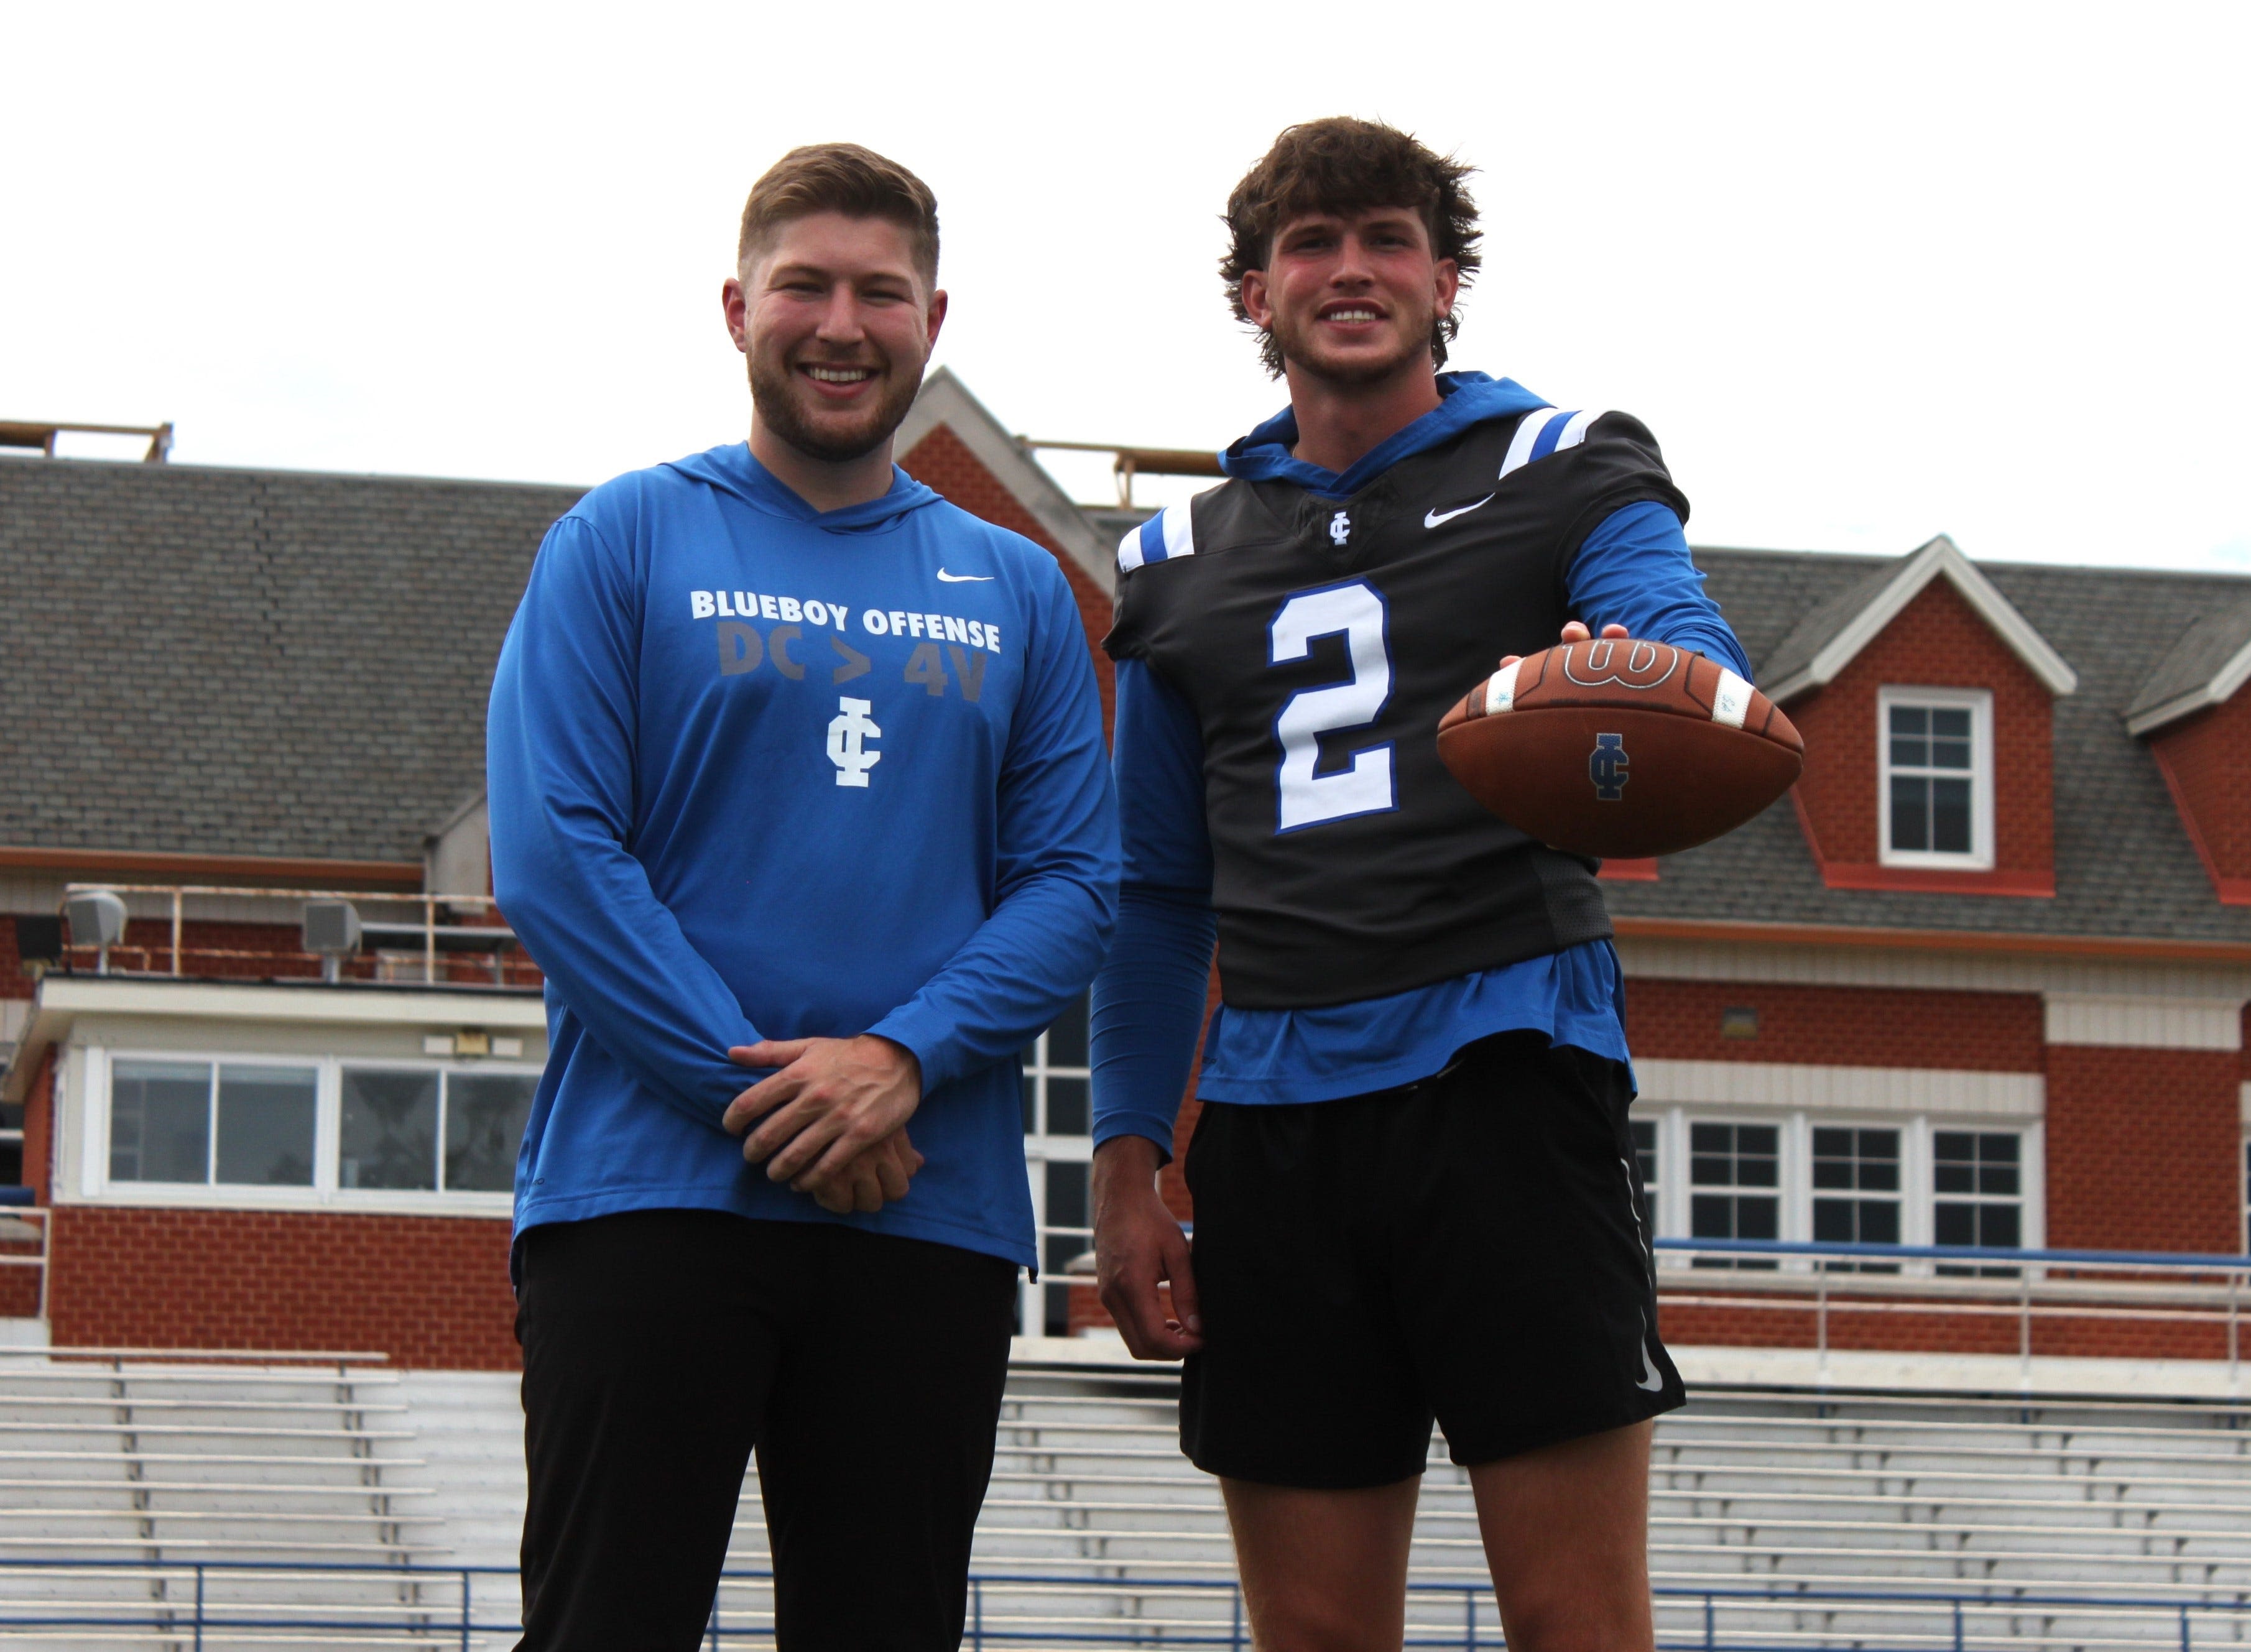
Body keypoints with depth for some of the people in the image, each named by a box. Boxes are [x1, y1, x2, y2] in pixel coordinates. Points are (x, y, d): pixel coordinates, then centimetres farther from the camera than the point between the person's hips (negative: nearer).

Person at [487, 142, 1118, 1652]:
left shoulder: (1018, 590, 14)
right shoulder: (626, 542, 4)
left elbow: (1074, 885, 7)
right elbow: (554, 855, -5)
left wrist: (905, 1058, -12)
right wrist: (760, 1095, -13)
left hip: (934, 1212, 3)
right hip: (650, 1189, -3)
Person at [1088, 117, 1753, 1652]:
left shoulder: (1570, 470, 8)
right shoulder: (1184, 558, 19)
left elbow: (1696, 653, -12)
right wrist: (1129, 1155, 11)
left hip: (1506, 1069, -4)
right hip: (1272, 1108, 4)